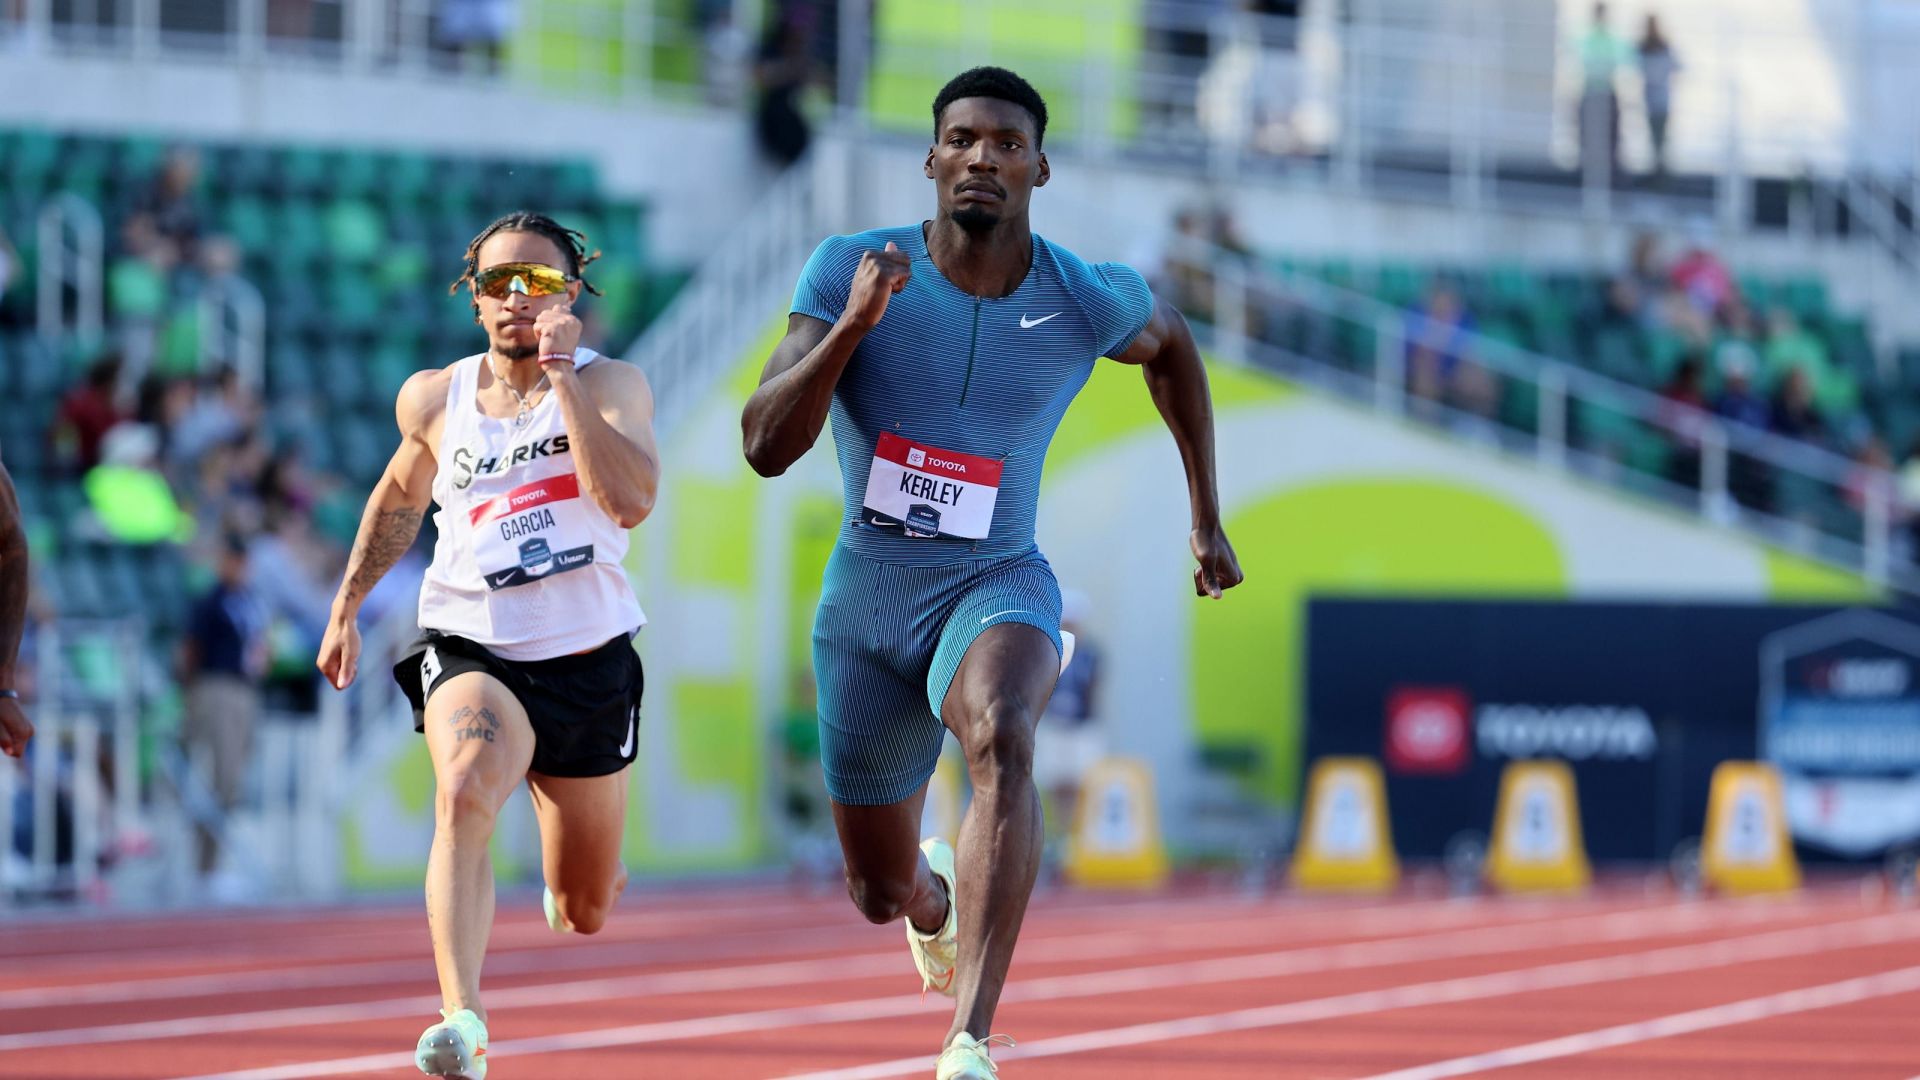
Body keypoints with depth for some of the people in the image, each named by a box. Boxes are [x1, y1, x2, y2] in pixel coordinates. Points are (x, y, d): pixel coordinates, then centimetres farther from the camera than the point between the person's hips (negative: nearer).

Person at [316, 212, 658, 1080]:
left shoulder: (611, 385, -6)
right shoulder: (435, 401, 2)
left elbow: (631, 502, -25)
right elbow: (400, 496, 22)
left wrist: (562, 381, -25)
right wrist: (347, 605, 20)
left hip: (587, 658, 0)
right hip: (473, 648, 0)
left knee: (584, 913, 14)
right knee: (465, 794, -36)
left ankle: (570, 880, 54)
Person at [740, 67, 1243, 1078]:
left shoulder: (1088, 302, -9)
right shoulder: (850, 270, -12)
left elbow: (1169, 343, 16)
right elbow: (765, 447, -18)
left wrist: (1206, 518, 19)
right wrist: (851, 326, -33)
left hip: (997, 586, -2)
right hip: (866, 605, 2)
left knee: (1000, 740, -38)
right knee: (882, 895, 13)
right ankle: (935, 894, 56)